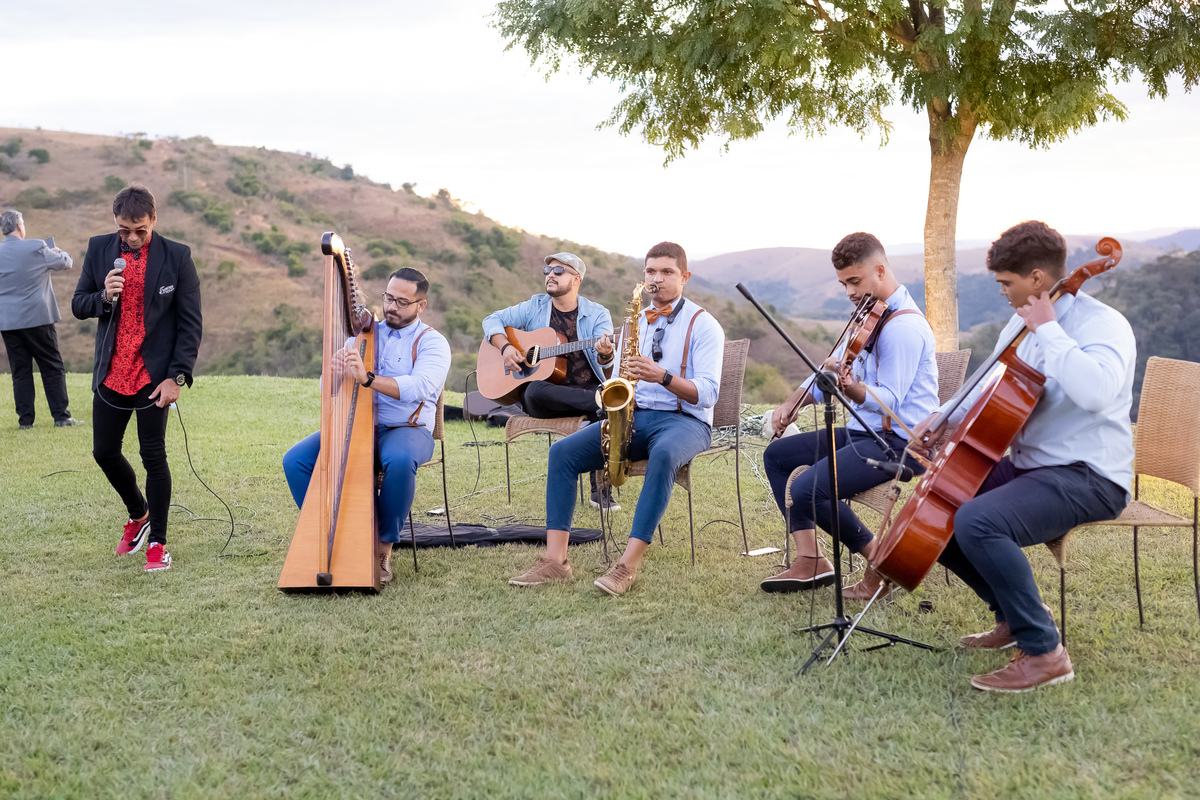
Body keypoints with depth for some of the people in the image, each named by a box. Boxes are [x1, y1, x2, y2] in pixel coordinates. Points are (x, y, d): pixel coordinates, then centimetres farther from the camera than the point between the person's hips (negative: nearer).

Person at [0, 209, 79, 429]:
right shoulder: (36, 248, -9)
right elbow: (65, 262, 3)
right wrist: (56, 251, 24)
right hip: (37, 318, -3)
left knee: (20, 372, 9)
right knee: (52, 368, 5)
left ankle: (25, 419, 8)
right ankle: (61, 416, 3)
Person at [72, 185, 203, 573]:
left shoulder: (176, 257, -7)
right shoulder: (99, 249, 3)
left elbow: (190, 322, -5)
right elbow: (78, 304, 8)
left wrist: (177, 376, -12)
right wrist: (104, 297, -15)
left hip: (153, 377, -4)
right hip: (110, 375, 4)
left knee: (153, 457, 0)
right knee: (104, 452, 11)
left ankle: (157, 543, 13)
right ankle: (138, 514, 37)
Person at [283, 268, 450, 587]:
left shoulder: (432, 342, 0)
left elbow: (419, 387, -21)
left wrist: (368, 378, -35)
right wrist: (335, 371, -17)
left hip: (407, 429, -4)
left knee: (400, 461, -39)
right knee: (295, 460, -16)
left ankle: (383, 546, -19)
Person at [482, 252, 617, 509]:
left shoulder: (597, 314, 5)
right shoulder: (534, 307, 10)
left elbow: (605, 361, -8)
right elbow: (493, 320, 12)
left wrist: (605, 354, -33)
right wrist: (505, 347, -8)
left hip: (586, 389, 0)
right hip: (546, 394, 0)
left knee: (606, 411, -32)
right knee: (535, 392, -36)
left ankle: (601, 489, -19)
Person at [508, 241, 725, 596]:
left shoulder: (703, 324, 0)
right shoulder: (636, 322, 19)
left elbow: (706, 393, -11)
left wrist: (662, 376, -26)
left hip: (684, 420, -5)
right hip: (633, 417, 6)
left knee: (663, 455, -41)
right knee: (562, 451, -16)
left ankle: (628, 565, -41)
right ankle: (555, 560, -22)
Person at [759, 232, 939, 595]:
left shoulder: (904, 325, -18)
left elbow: (887, 401, -26)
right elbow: (830, 371, 18)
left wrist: (850, 388, -45)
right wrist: (793, 403, 3)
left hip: (899, 441, -11)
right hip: (863, 430, 11)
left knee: (806, 490, -26)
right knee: (777, 454, 10)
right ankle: (810, 561, 2)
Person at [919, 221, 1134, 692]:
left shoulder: (1102, 323, -15)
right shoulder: (1021, 325, 11)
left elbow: (1096, 392, -38)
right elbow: (992, 390, 26)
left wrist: (1048, 330, -27)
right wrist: (947, 418, 7)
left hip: (1088, 477, -10)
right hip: (1027, 465, 10)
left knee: (977, 522, -32)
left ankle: (1044, 653, -19)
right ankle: (1015, 613, 20)